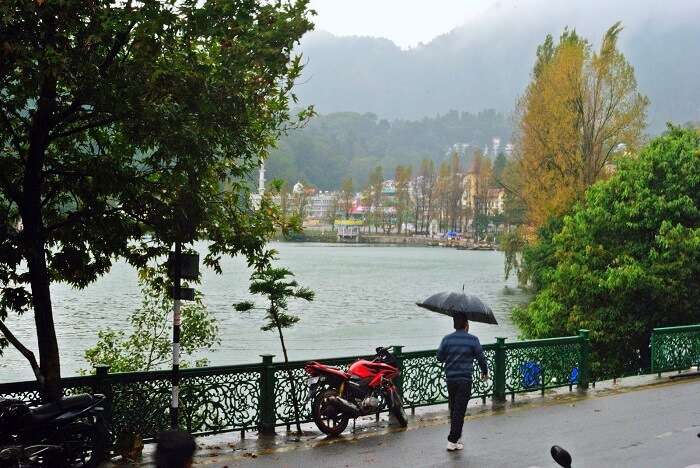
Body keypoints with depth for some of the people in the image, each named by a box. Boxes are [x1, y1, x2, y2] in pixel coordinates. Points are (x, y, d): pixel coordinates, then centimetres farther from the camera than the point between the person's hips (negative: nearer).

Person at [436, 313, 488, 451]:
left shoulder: (447, 339, 2)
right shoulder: (472, 340, -6)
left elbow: (440, 357, 6)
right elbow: (481, 357, -1)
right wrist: (485, 372, 16)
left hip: (450, 379, 4)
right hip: (465, 380, -4)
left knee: (453, 409, 16)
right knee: (459, 410, -2)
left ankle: (457, 436, 26)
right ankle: (453, 441, -5)